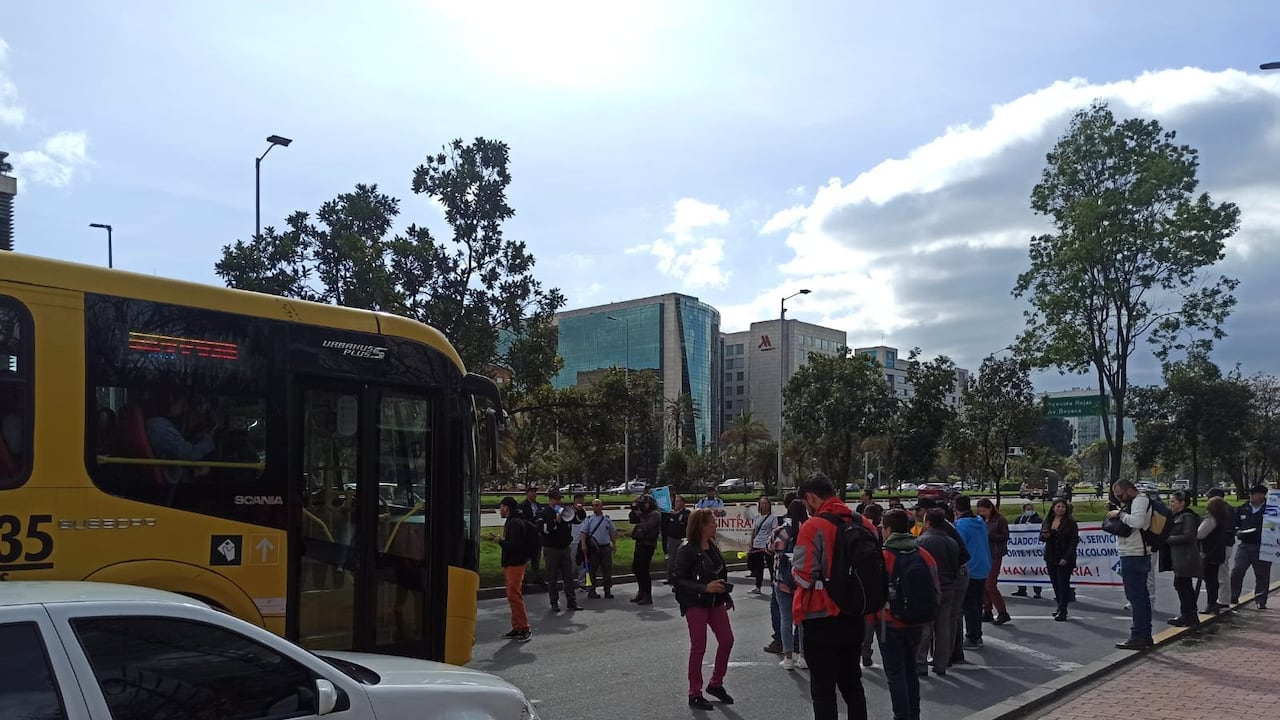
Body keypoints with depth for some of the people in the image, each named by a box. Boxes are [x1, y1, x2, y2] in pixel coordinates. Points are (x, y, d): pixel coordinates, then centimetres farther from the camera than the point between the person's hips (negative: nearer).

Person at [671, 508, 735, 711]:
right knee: (698, 647, -1)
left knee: (727, 640, 9)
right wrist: (705, 588, -27)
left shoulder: (712, 546, 6)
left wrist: (726, 595, 16)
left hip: (715, 601, 8)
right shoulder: (687, 550, -17)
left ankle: (716, 684, 26)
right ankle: (695, 694, 12)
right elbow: (678, 580, -19)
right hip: (695, 603, -7)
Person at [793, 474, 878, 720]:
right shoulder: (865, 525, 2)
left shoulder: (813, 527, -17)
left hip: (822, 620, -6)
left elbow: (804, 577, -19)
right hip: (855, 618, 6)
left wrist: (793, 567, 1)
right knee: (851, 681, 21)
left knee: (823, 687, 4)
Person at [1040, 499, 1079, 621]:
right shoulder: (1047, 522, 10)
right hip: (1051, 558, 5)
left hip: (1065, 559, -5)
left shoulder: (1071, 523, -6)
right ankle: (1060, 607, 21)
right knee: (1055, 583, 9)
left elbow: (1074, 541, -9)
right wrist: (1045, 536, -9)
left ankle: (1063, 611, -3)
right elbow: (1041, 538, 16)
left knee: (1063, 583, -6)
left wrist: (1066, 558, -16)